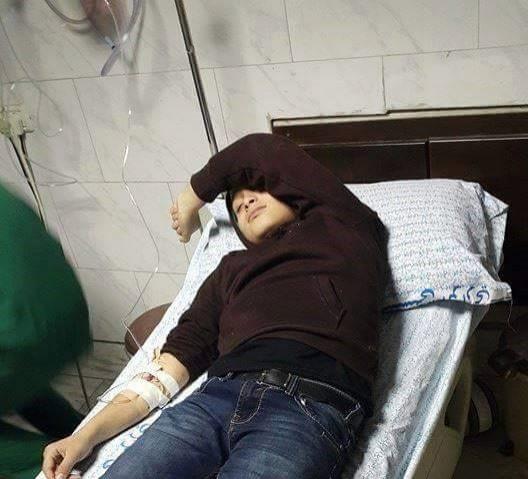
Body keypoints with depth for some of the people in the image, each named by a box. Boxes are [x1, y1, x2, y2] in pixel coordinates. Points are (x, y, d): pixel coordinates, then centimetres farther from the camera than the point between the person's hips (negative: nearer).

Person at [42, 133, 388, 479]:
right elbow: (180, 355, 19)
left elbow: (260, 152, 15)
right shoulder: (232, 269, 28)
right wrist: (90, 434, 9)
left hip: (312, 404, -4)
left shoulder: (341, 225, 19)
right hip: (221, 393, 5)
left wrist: (190, 202, 30)